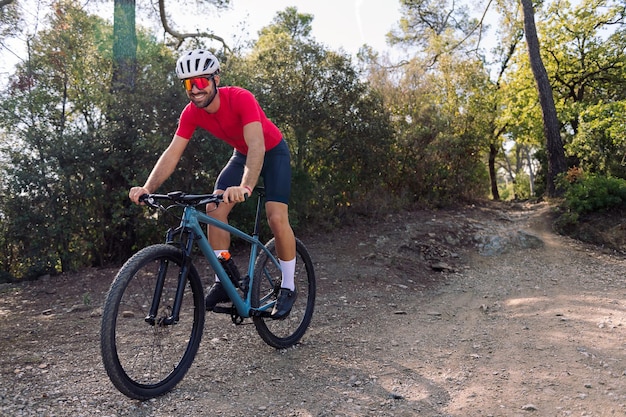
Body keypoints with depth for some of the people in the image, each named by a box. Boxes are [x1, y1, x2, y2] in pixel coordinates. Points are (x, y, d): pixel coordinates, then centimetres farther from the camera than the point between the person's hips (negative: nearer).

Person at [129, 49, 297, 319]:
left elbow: (256, 146, -45)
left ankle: (288, 287, 0)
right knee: (214, 208, -13)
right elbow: (172, 153, -19)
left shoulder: (241, 98, -33)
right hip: (242, 155, 6)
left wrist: (245, 187, -61)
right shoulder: (192, 112, -17)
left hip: (272, 152, -5)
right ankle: (223, 281, -1)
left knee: (277, 218, -19)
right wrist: (147, 188, -35)